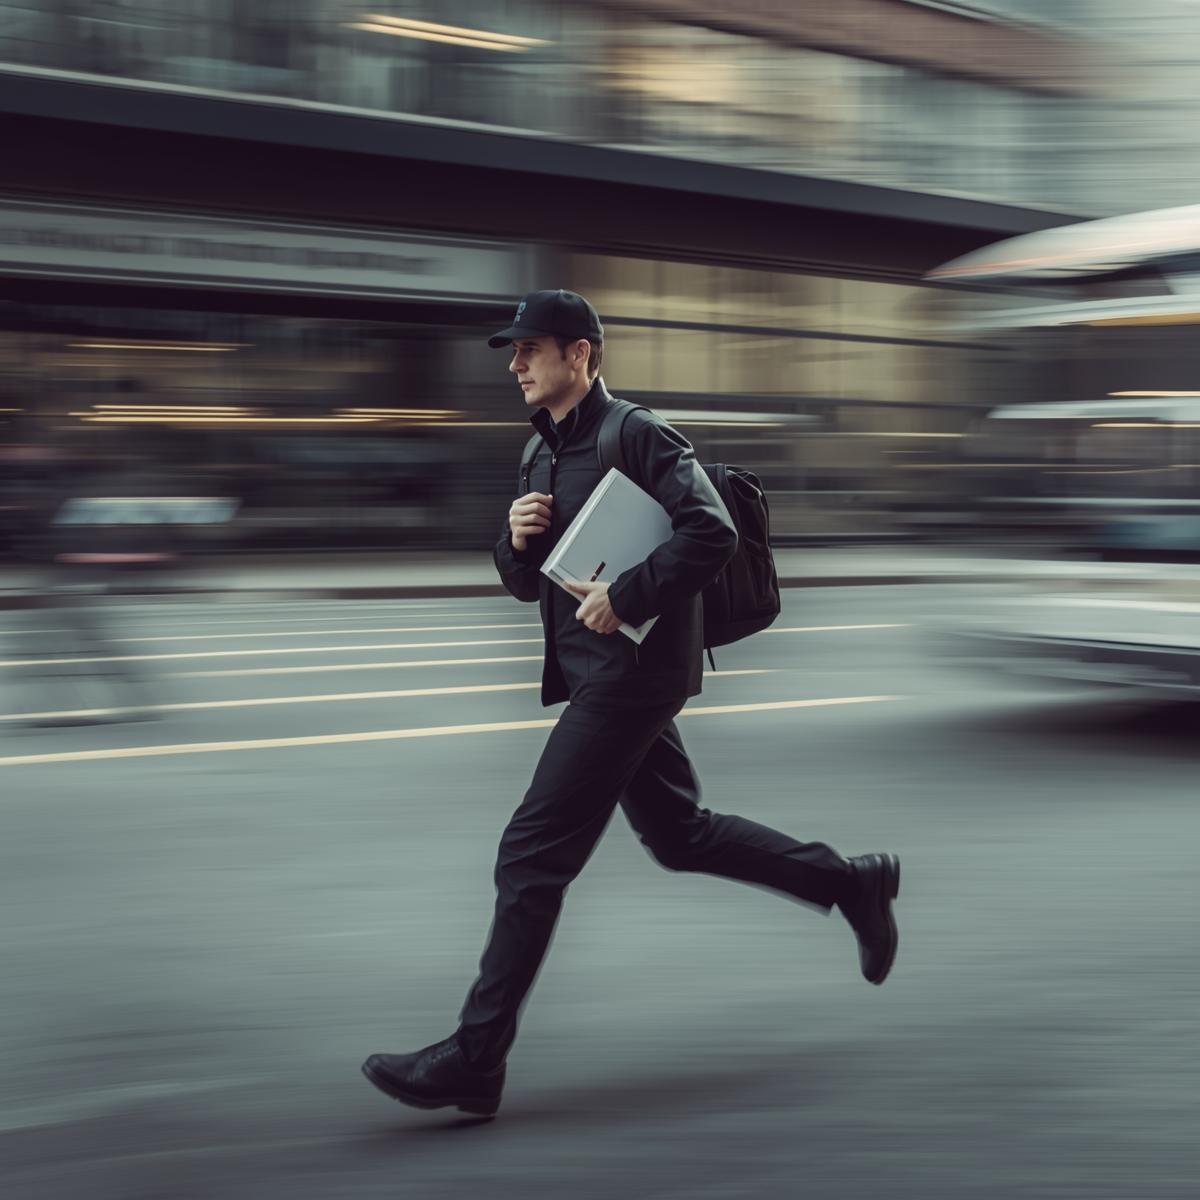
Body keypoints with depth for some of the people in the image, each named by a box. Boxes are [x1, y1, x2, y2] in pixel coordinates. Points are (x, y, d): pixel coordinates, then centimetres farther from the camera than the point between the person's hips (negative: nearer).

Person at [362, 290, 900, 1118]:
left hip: (633, 669, -10)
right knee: (681, 837, 17)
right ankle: (851, 882, 30)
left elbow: (713, 533, -21)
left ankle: (474, 1064, -6)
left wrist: (625, 598, -23)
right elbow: (527, 584, 20)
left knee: (532, 855, -10)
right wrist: (517, 543, -1)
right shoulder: (544, 458, 16)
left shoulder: (637, 435, -11)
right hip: (593, 671, 10)